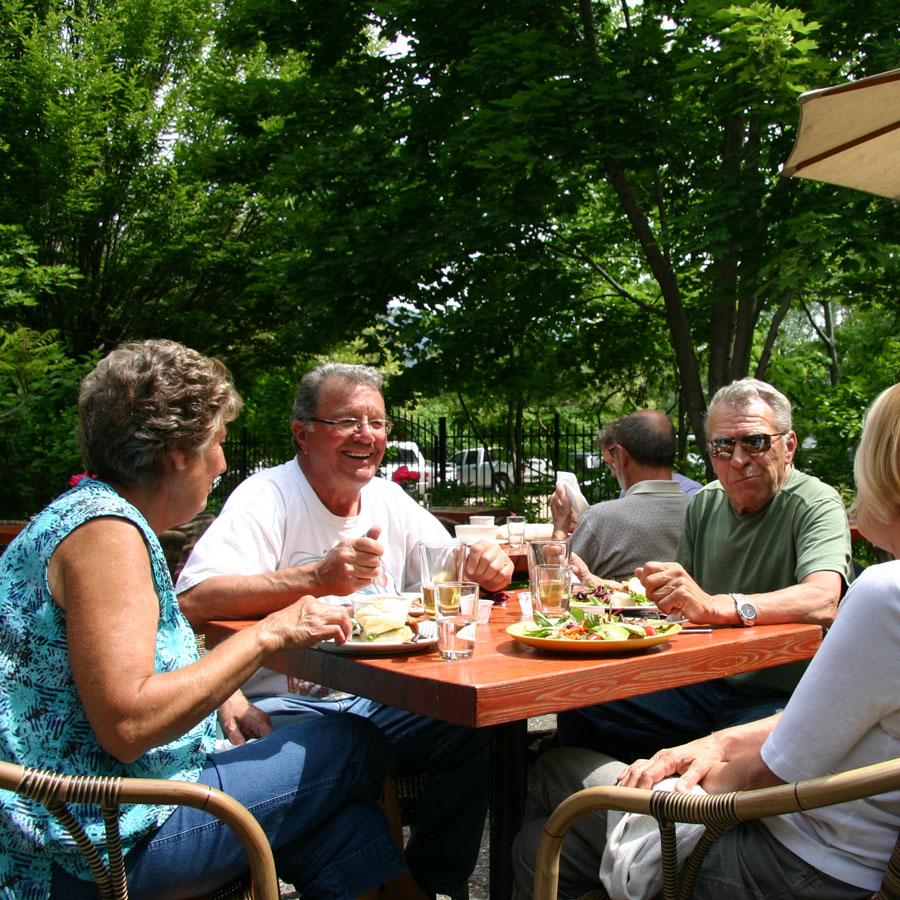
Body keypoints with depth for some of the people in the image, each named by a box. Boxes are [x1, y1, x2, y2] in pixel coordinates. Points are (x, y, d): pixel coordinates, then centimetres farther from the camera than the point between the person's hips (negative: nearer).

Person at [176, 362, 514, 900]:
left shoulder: (389, 499, 10)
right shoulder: (265, 498, -11)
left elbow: (451, 574, 14)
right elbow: (194, 602, -26)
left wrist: (488, 567, -12)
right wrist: (317, 578, -38)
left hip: (375, 700, 6)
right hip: (284, 704, -5)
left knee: (477, 729, -16)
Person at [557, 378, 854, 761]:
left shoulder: (815, 505, -11)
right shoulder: (705, 505, 10)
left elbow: (822, 602, -31)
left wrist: (715, 606, -42)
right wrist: (657, 587, -2)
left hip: (777, 698, -6)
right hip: (703, 683, 6)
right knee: (580, 708, -9)